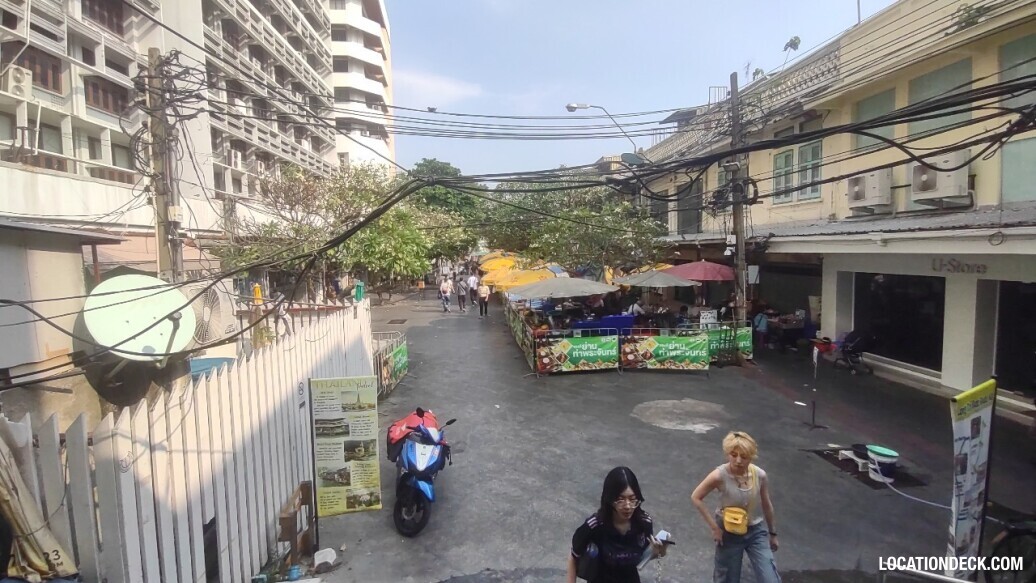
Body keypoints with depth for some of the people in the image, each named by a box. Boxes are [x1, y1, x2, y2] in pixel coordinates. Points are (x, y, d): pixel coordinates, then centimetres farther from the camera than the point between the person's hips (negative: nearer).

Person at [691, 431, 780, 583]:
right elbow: (696, 497, -13)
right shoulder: (719, 476, -25)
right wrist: (714, 527, -13)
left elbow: (766, 505, 3)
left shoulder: (760, 475, -15)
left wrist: (773, 533, 14)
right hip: (729, 533, -2)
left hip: (756, 531, 3)